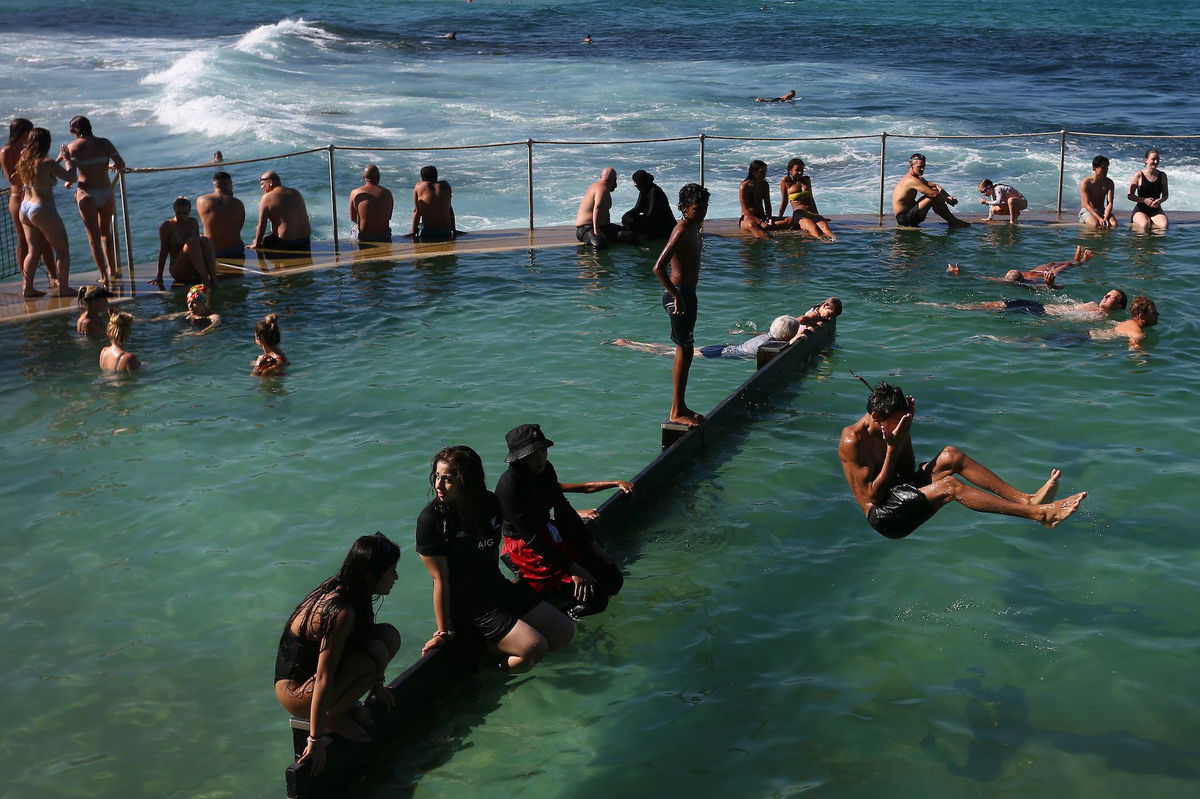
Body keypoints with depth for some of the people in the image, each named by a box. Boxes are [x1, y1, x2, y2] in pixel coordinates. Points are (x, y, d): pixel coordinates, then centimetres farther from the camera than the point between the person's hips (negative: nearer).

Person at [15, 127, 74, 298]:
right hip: (43, 210, -8)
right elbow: (71, 178, -8)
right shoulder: (47, 163, -17)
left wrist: (59, 160, 29)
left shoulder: (23, 161, 6)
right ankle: (63, 288, 1)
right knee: (63, 249, 3)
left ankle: (27, 288, 14)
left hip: (25, 208, 8)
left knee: (34, 251, 16)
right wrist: (68, 160, 8)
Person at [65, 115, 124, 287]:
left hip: (87, 193, -3)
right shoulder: (104, 143, 2)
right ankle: (112, 269, 29)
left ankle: (104, 276, 0)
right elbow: (122, 166, -3)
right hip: (107, 191, 3)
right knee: (106, 232, 23)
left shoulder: (73, 147, -4)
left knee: (93, 236, 6)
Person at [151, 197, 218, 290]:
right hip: (179, 272, -4)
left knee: (204, 240, -22)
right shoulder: (167, 226, 2)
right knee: (192, 241, -28)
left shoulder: (193, 222, 15)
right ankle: (204, 278, -43)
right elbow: (163, 251, -1)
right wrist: (159, 277, -4)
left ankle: (213, 277, -37)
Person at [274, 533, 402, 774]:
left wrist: (376, 685, 24)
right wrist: (315, 740, -27)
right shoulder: (342, 612, -30)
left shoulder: (340, 587, -4)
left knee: (390, 636, -3)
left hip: (309, 670, 9)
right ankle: (334, 717, -8)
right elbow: (323, 680, -30)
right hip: (296, 692, -9)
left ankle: (344, 703, 7)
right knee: (376, 653, -29)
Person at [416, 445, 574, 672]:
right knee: (535, 647, -23)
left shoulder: (490, 503, -3)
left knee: (564, 632, 3)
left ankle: (493, 646, 11)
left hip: (497, 586, 7)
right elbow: (440, 579, -18)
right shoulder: (431, 520, -20)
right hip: (467, 604, -7)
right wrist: (445, 631, -13)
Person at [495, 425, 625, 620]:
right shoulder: (510, 485, -25)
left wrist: (593, 545, 6)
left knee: (613, 582, 7)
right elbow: (531, 537, -23)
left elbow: (563, 509, 10)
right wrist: (572, 569, -22)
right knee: (595, 599, -14)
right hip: (526, 548, -8)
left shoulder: (545, 469, -1)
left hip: (551, 533, 8)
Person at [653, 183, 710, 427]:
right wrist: (676, 296, -23)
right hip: (679, 294, -10)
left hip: (687, 293, 10)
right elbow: (658, 268, -28)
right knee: (684, 352, -5)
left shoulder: (693, 227, 11)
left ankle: (680, 407, 24)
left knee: (684, 352, 15)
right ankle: (676, 412, 2)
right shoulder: (682, 231, -20)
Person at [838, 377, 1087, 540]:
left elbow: (907, 474, 9)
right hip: (884, 517, -8)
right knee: (949, 486, -28)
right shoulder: (852, 441, -19)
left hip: (900, 494, 8)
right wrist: (893, 449, -23)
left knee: (950, 455, -11)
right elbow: (872, 495, -21)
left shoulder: (895, 425, 5)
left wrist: (906, 431, -3)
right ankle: (1040, 514, -29)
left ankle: (1027, 499, -15)